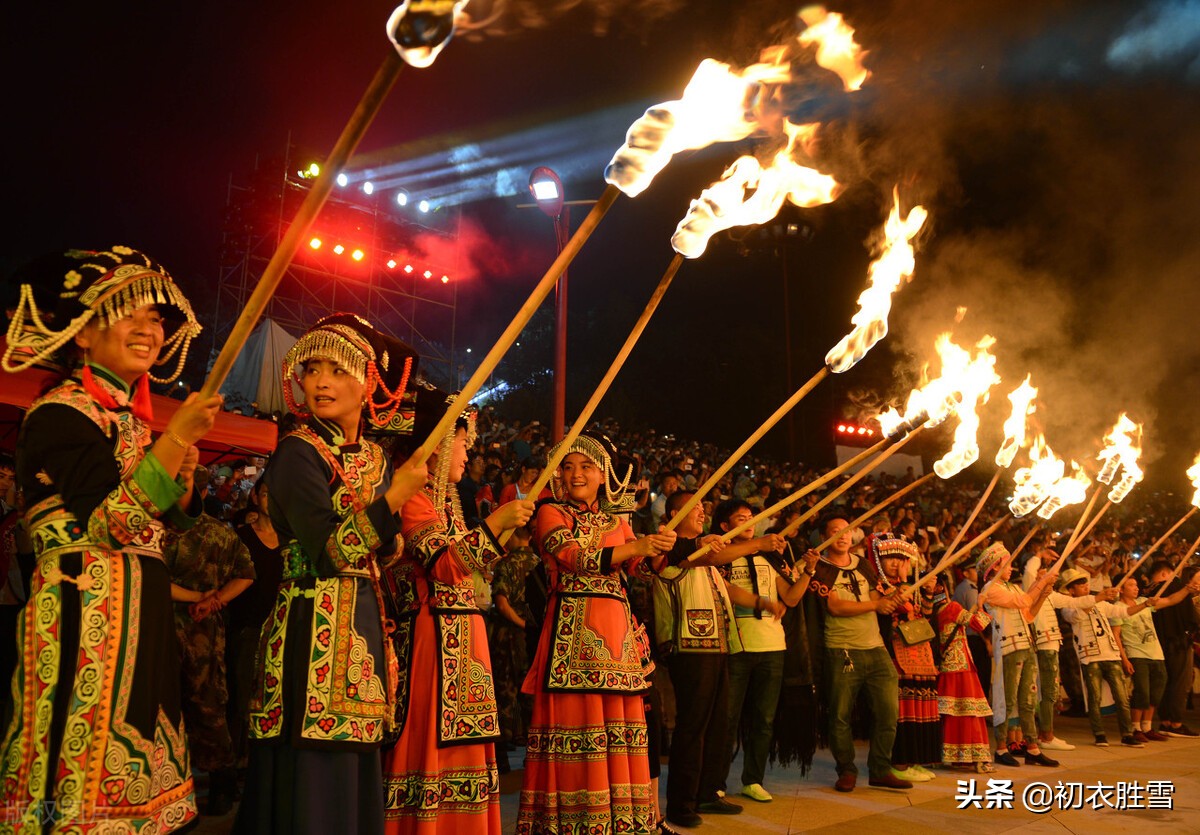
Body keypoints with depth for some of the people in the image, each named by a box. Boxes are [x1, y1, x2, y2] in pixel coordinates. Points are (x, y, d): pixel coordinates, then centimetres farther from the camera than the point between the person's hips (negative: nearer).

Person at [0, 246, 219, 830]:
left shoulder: (134, 418, 16)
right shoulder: (61, 412, -8)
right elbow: (110, 525, -19)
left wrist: (183, 479, 2)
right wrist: (177, 439, -22)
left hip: (141, 612, 8)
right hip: (85, 612, -8)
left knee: (130, 776, 10)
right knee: (83, 768, -4)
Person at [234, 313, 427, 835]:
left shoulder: (377, 458, 11)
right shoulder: (298, 451, -8)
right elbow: (327, 553, -19)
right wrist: (395, 497, -24)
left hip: (365, 629, 7)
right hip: (313, 631, -7)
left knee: (356, 776, 13)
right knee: (312, 778, -3)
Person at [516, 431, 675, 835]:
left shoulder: (616, 521, 19)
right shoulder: (551, 513, 3)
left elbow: (641, 566, 7)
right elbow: (573, 557, -13)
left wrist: (658, 549, -14)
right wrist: (634, 547, -20)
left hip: (617, 633, 5)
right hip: (573, 630, -5)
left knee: (618, 723, 4)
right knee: (577, 719, -7)